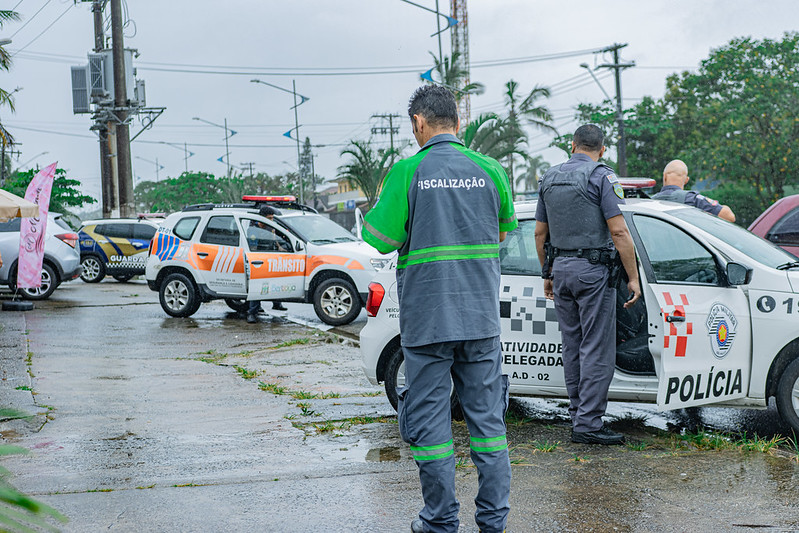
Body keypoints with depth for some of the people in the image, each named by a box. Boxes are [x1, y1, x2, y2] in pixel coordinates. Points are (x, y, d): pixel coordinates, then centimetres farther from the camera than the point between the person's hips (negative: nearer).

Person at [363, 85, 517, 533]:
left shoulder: (407, 172, -8)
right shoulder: (489, 170, 2)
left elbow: (379, 239, -6)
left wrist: (382, 201, 11)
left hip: (427, 319, -3)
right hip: (481, 314, 3)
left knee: (429, 419, 6)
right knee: (487, 415, 11)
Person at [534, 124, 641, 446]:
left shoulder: (549, 178, 11)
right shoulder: (601, 176, -8)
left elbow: (540, 233, 15)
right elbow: (619, 231, -14)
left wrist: (548, 274, 23)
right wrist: (633, 277, -11)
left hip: (561, 267, 6)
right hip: (592, 271, -6)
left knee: (573, 347, 12)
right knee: (597, 348, -4)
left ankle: (579, 418, 17)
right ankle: (588, 423, -7)